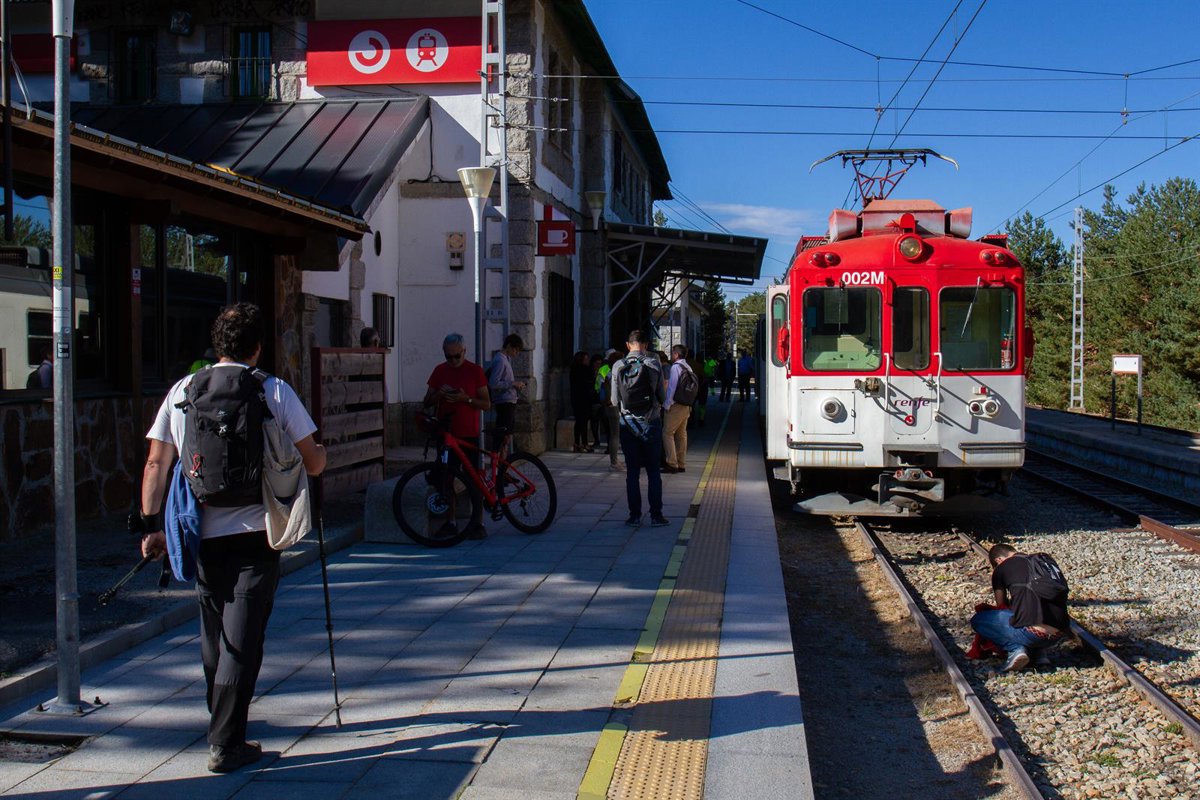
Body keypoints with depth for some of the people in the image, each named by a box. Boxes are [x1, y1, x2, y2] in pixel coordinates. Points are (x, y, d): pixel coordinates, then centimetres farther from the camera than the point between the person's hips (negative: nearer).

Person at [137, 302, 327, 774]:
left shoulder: (182, 391, 4)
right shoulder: (275, 392, -4)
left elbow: (157, 463, 3)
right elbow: (313, 464, -2)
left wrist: (151, 524, 8)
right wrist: (320, 455, 21)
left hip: (201, 535, 4)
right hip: (254, 535, -4)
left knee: (213, 635, 20)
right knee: (242, 639, 0)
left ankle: (222, 722, 38)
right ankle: (226, 745, 0)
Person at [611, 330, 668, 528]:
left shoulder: (618, 366, -4)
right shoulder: (654, 364, -7)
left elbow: (614, 400, -2)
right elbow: (662, 396, -4)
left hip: (628, 424, 1)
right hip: (651, 423, -1)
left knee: (632, 471, 7)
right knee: (653, 470, 7)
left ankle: (635, 515, 7)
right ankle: (656, 515, 6)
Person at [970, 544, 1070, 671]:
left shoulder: (1001, 568, 6)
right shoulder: (1045, 558, 19)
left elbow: (1001, 606, 17)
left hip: (1033, 635, -5)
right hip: (1059, 636, 5)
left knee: (977, 620, 14)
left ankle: (1015, 648, -2)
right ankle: (1039, 651, 17)